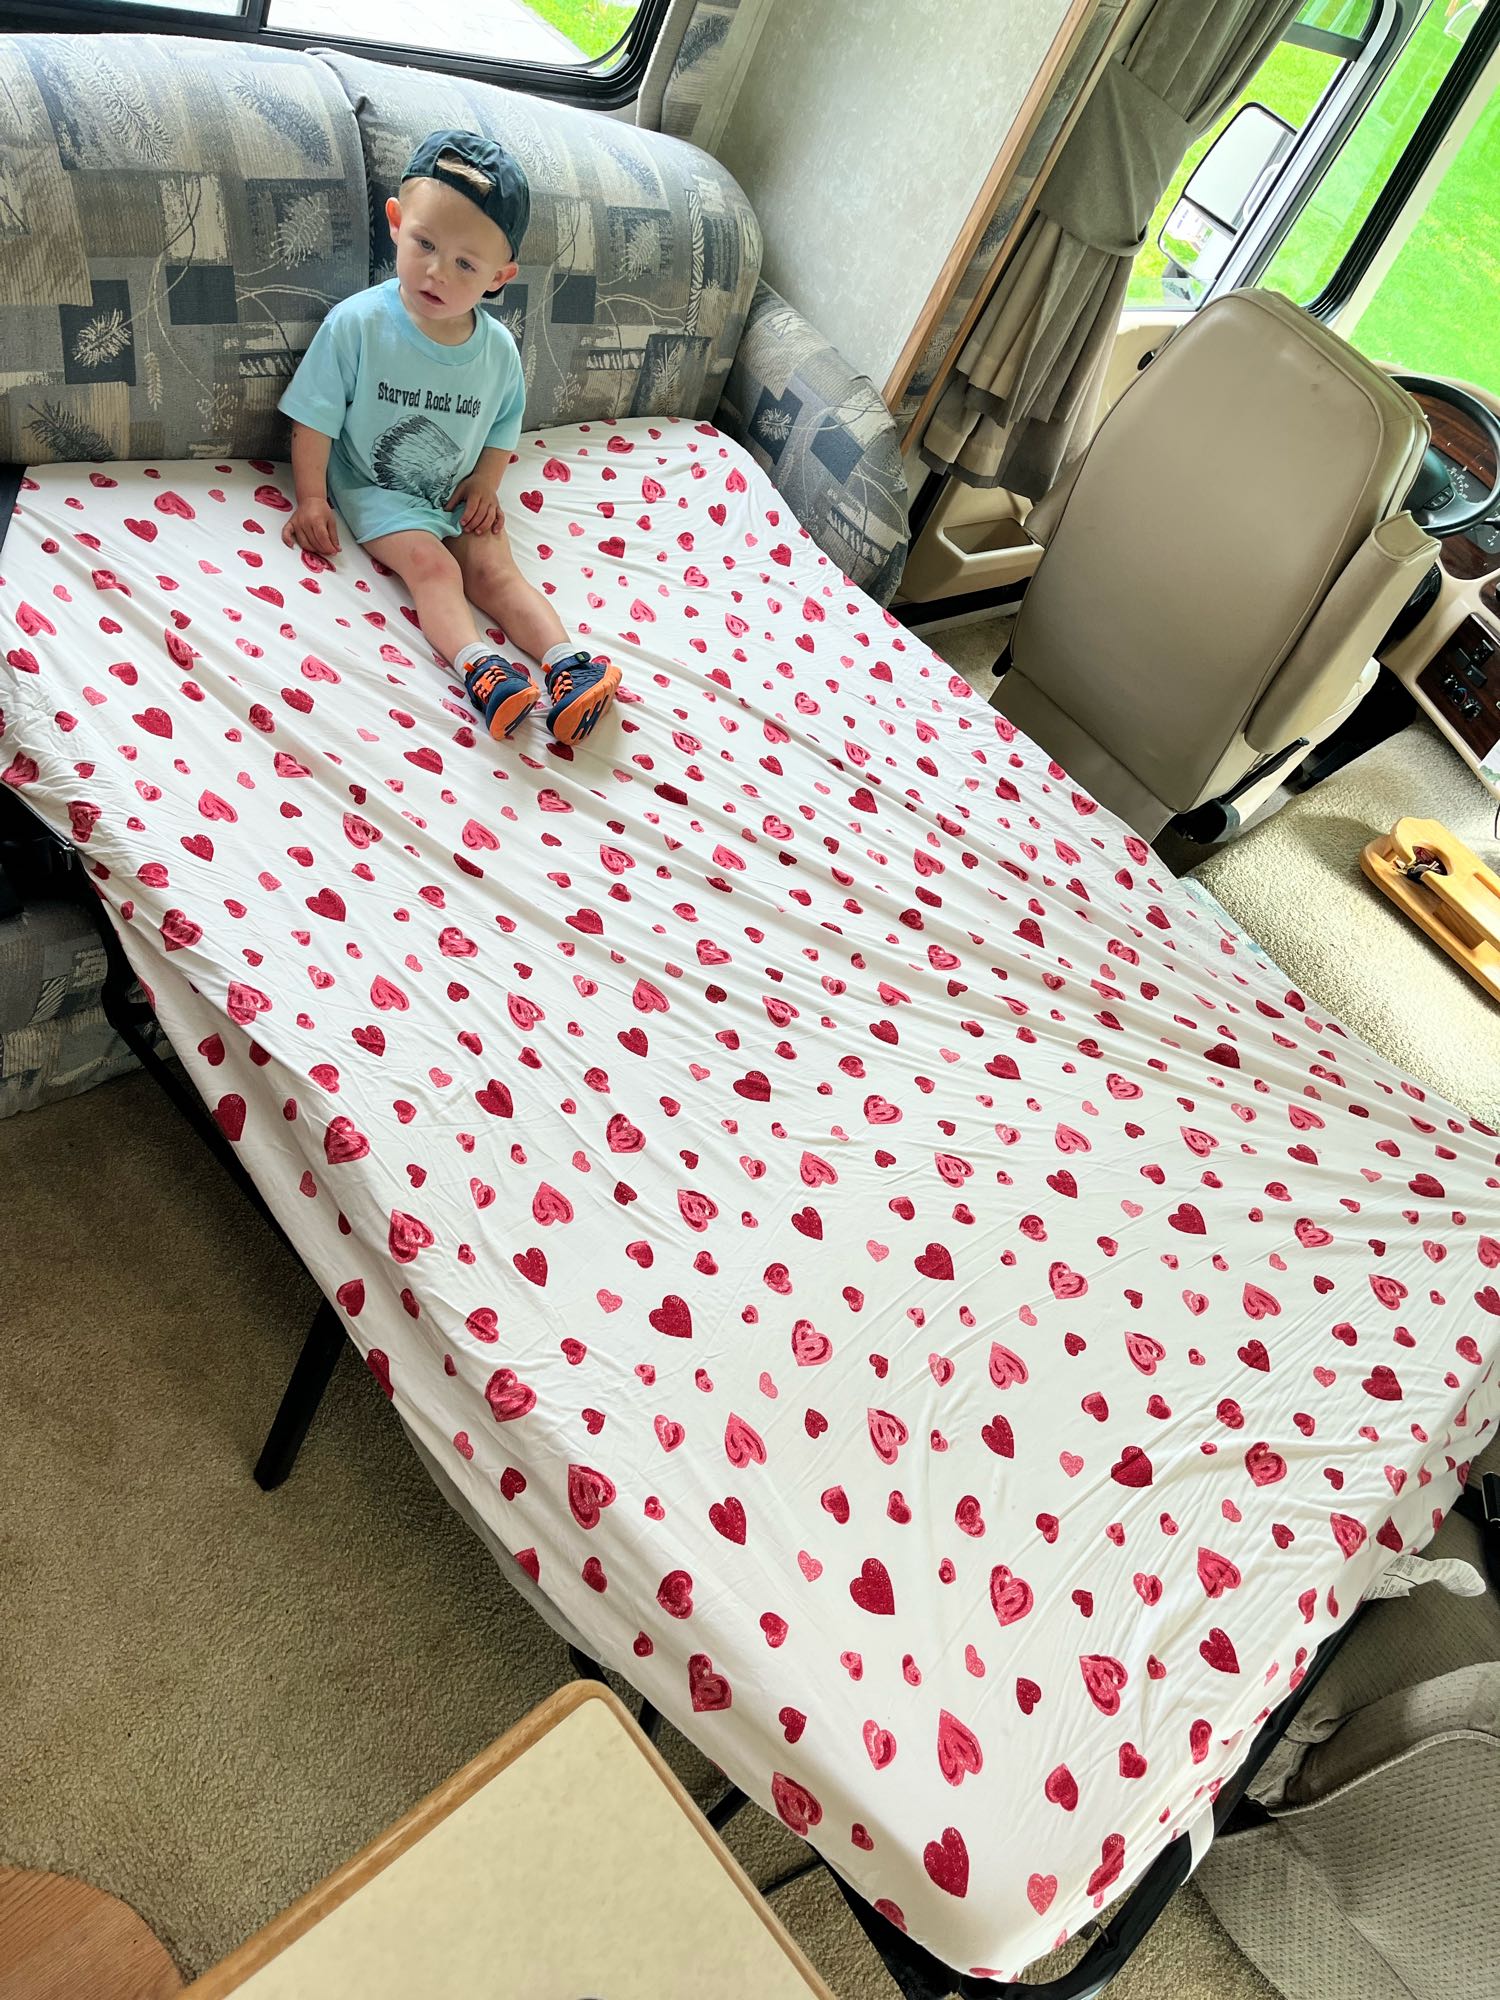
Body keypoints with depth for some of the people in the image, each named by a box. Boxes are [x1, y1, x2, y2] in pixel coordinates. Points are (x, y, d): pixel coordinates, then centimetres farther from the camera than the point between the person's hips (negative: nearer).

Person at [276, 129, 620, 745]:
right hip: (377, 490, -3)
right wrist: (311, 499, -11)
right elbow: (315, 417, -10)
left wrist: (486, 479, -4)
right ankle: (480, 667, -38)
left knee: (494, 569, -14)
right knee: (431, 564, -25)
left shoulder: (498, 349, -8)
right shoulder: (356, 324, -17)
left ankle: (566, 662, -24)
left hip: (458, 494, 3)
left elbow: (505, 421, 10)